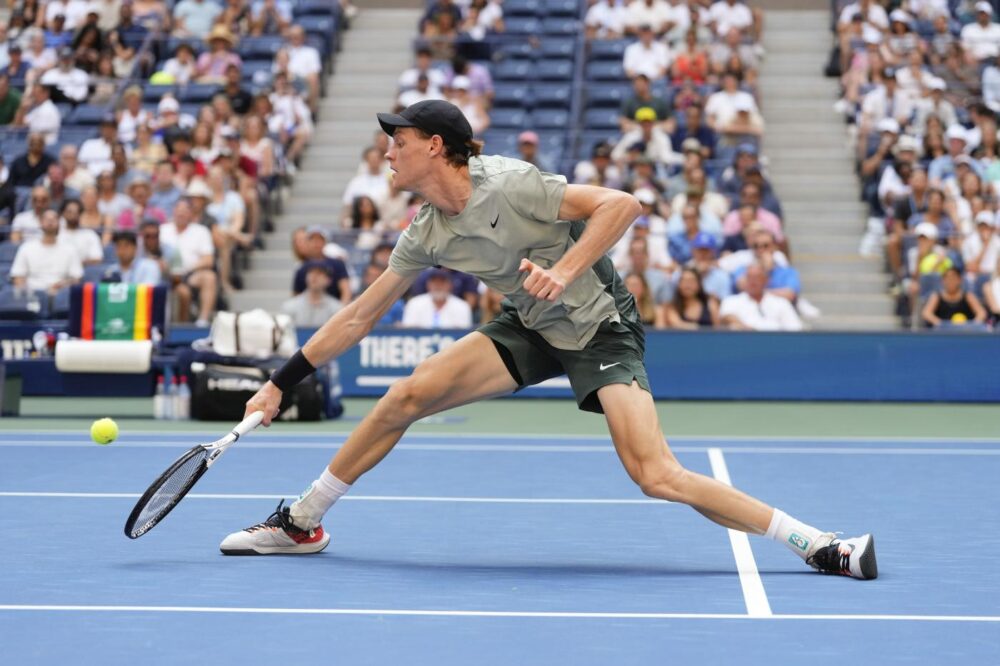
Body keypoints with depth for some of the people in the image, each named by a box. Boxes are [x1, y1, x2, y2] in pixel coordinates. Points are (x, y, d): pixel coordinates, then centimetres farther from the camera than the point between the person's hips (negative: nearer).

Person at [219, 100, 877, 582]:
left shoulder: (510, 185, -22)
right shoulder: (428, 234, 0)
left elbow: (622, 204, -25)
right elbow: (359, 316, 8)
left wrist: (564, 272, -35)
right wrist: (281, 382, 8)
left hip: (599, 326, -7)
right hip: (531, 328, 7)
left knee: (657, 475, -22)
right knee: (409, 395, -8)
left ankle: (819, 544, -16)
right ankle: (300, 524, 7)